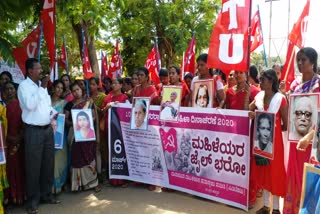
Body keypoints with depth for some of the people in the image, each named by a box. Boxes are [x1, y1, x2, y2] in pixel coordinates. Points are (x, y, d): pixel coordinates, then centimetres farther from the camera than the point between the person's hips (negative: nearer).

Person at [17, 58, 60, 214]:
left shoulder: (42, 84, 14)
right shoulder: (24, 85, -7)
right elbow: (30, 105, -22)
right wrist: (42, 88, -16)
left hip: (48, 129, 7)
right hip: (34, 131, -7)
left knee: (48, 164, 13)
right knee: (33, 166, 0)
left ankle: (46, 194, 27)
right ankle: (33, 200, 12)